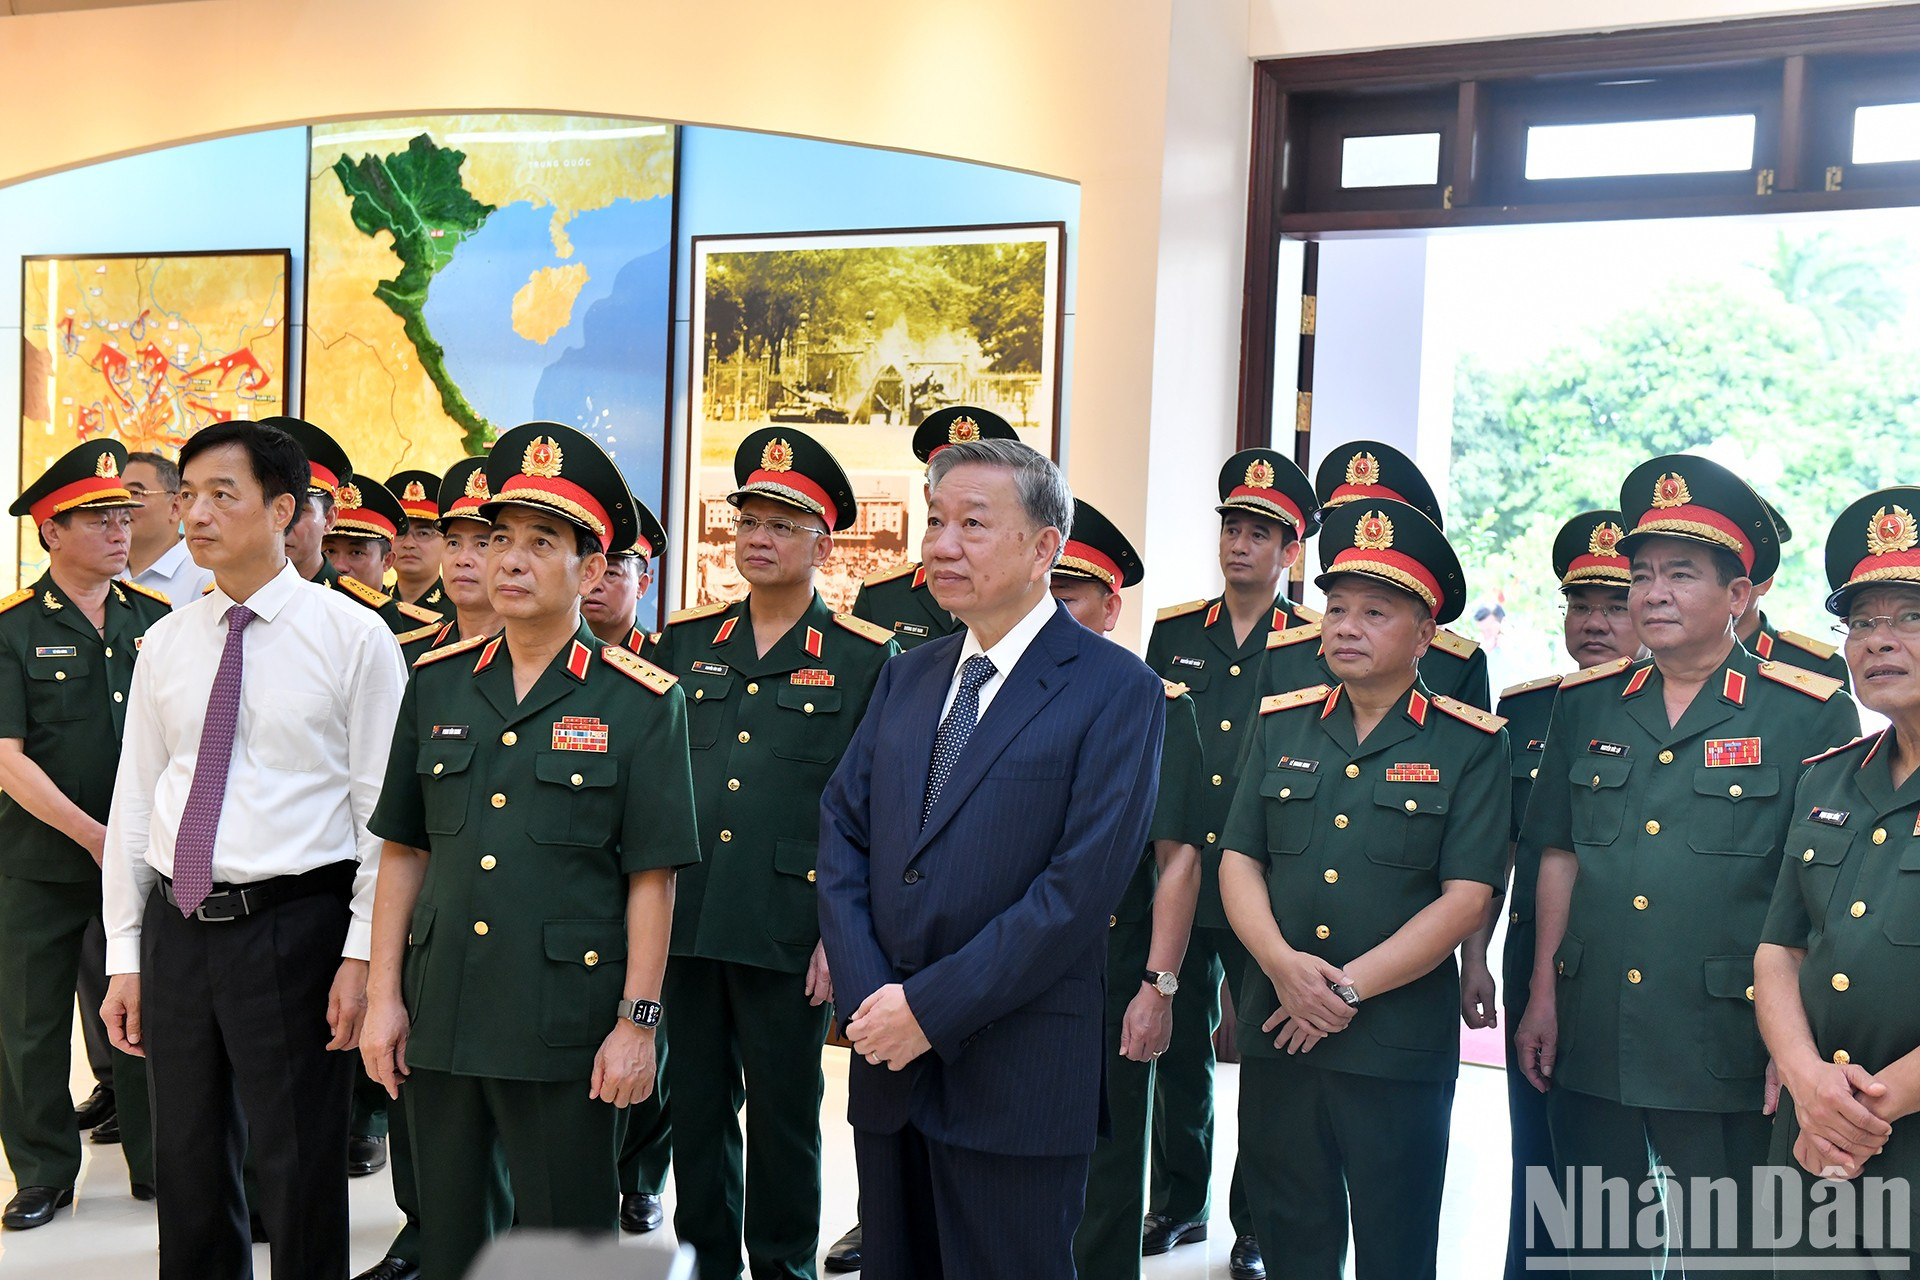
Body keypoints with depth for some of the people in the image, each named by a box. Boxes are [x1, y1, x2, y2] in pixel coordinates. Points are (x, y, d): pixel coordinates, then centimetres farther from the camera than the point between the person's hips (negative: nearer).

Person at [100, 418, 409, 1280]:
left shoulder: (353, 637, -7)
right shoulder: (166, 642, 8)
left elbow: (385, 812, -8)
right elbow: (134, 801, 10)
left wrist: (363, 955, -12)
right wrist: (125, 955, 8)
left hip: (292, 926, -5)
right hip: (177, 926, 5)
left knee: (298, 1177, 3)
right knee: (188, 1169, 16)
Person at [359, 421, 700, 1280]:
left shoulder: (640, 703, -6)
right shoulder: (436, 686, 6)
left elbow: (651, 878, -7)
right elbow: (403, 851, 8)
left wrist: (638, 1023, -9)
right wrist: (384, 997, 5)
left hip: (566, 1032, -4)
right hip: (438, 1017, 4)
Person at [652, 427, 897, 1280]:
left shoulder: (866, 660, -2)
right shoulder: (683, 643, 9)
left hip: (788, 942, -3)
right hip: (682, 928, 4)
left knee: (784, 1119, 8)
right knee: (695, 1113, 13)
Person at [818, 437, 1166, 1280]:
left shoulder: (1116, 690, -8)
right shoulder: (905, 678, 12)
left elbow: (1081, 886, -16)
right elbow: (842, 832, 7)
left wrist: (931, 1007, -16)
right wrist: (867, 997, -8)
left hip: (1017, 1082, -6)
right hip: (888, 1062, 6)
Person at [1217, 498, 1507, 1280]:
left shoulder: (1469, 745, -3)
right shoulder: (1280, 725, 9)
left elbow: (1465, 897, -9)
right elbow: (1237, 860, 5)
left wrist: (1348, 987, -14)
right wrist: (1282, 964, -13)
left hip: (1401, 1045, -3)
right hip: (1276, 1034, 4)